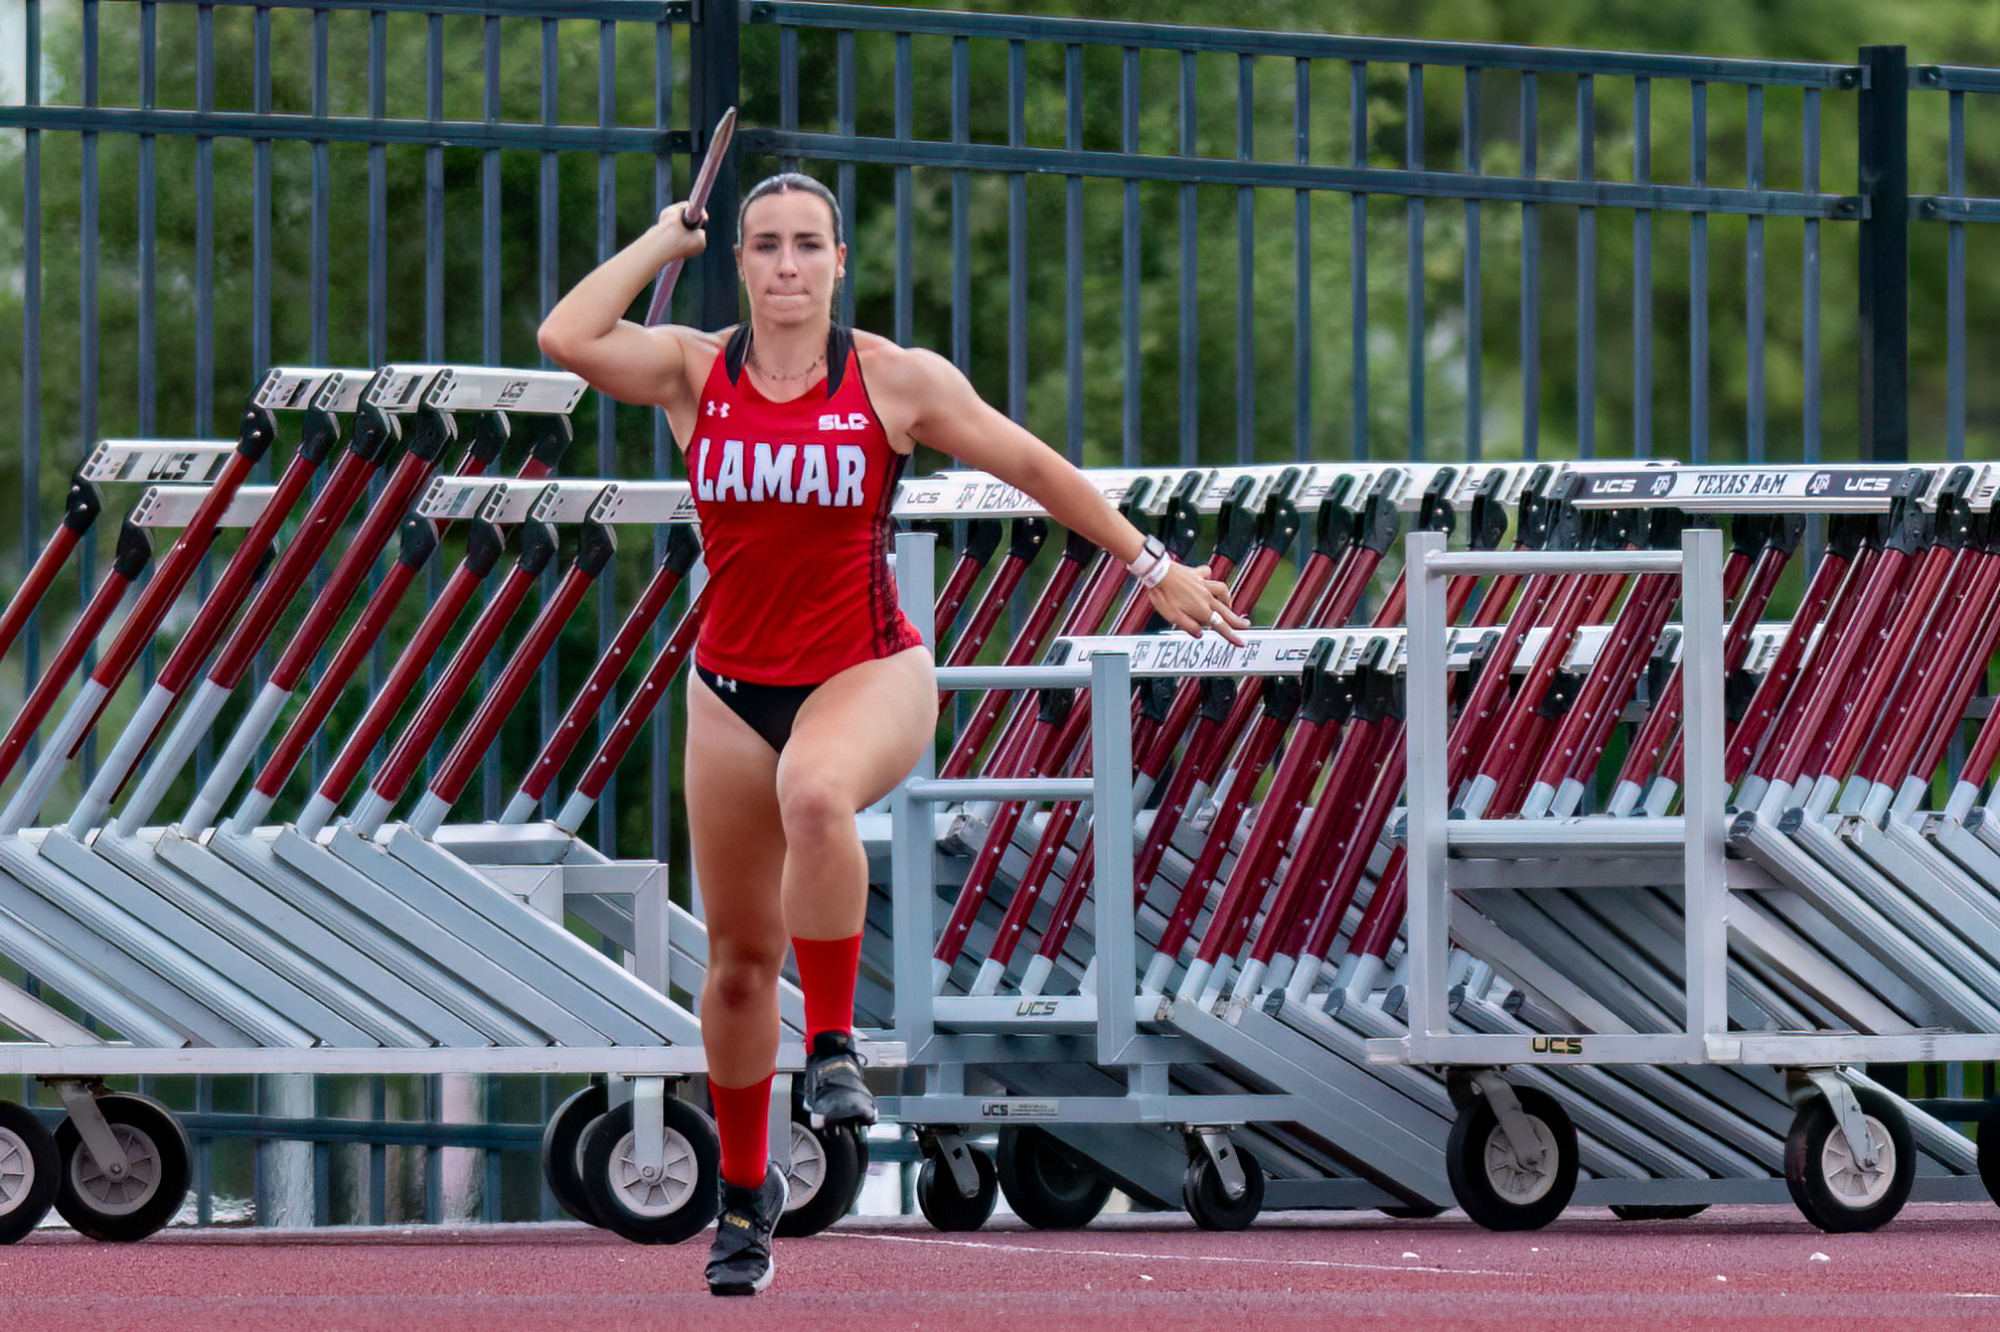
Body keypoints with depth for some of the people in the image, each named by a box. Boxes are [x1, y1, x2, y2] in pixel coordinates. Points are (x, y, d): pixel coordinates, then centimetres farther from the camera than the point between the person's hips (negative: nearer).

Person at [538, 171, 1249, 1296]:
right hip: (734, 687, 3)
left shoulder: (896, 381, -5)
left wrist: (1152, 567, 6)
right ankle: (747, 1189, 29)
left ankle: (836, 1047, -25)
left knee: (815, 794, -40)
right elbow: (568, 336, -18)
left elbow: (1032, 465, 4)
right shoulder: (695, 373, -1)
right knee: (739, 955, 9)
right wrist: (663, 242, -6)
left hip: (869, 674, -3)